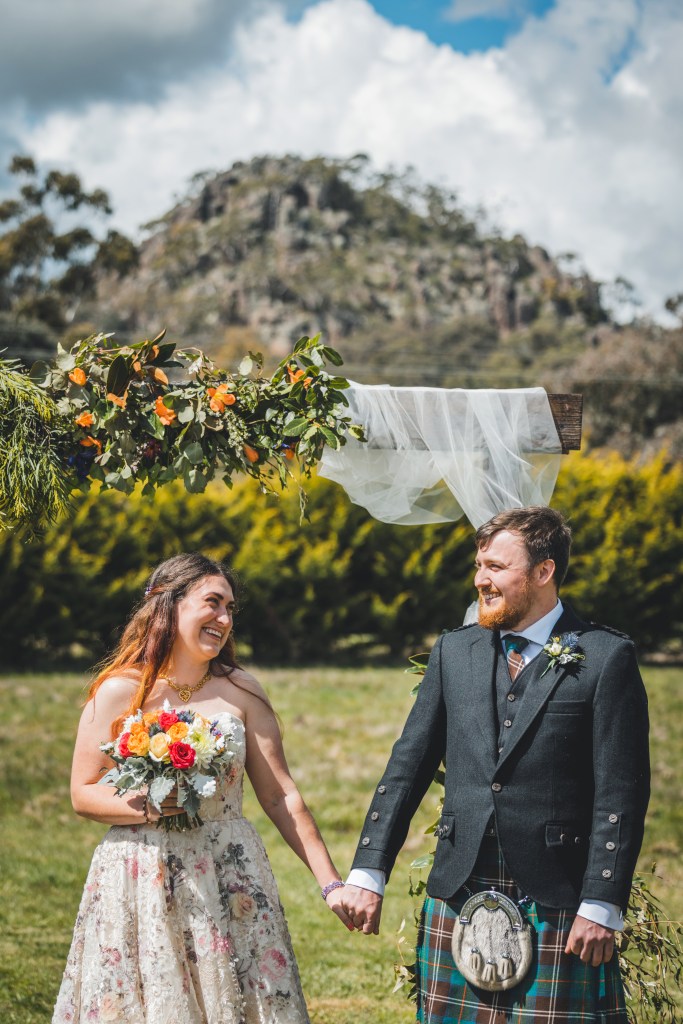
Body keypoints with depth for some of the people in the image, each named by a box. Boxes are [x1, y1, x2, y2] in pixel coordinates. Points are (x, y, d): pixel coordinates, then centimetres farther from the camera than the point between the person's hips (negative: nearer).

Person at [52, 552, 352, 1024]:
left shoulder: (241, 691, 3)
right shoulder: (119, 691, -2)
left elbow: (281, 796, 3)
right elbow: (83, 794, 0)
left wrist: (331, 883, -1)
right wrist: (147, 809, -19)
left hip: (230, 885, 1)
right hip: (139, 884, -1)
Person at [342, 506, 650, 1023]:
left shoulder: (606, 657, -3)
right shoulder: (454, 651, 11)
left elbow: (622, 793, -7)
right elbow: (407, 767, 10)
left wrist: (601, 905, -13)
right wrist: (369, 873, 3)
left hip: (557, 906, -4)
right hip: (457, 900, 4)